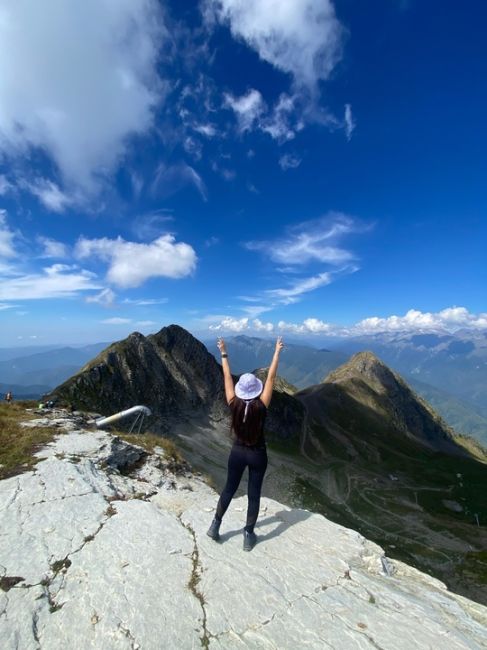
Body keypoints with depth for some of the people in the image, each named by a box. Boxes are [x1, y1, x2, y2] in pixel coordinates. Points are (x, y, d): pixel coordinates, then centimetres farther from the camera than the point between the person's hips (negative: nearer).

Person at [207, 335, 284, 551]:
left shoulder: (234, 405, -18)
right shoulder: (261, 406, -23)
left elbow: (227, 377, -12)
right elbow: (271, 377, -22)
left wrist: (224, 353, -6)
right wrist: (277, 352, -17)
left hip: (237, 452, 2)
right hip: (257, 454, -2)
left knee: (229, 488, 22)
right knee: (254, 494, 16)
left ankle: (215, 525, 34)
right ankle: (249, 536, 29)